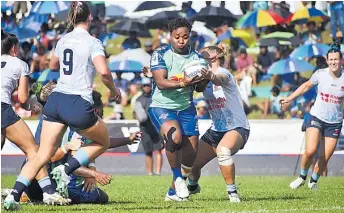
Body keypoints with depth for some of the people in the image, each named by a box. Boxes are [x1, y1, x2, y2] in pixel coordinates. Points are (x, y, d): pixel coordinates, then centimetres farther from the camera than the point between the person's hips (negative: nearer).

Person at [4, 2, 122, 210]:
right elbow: (104, 71, -19)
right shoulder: (93, 42, -5)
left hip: (56, 99, 6)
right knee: (103, 142, 20)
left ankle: (14, 195, -13)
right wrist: (114, 89, -1)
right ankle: (66, 170, -1)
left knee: (42, 155, 4)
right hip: (79, 104, -5)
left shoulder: (63, 40, 13)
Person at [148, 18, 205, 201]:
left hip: (186, 108, 5)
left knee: (191, 151, 3)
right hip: (161, 106, -5)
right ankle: (177, 178, -10)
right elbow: (161, 83, -21)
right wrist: (182, 84, -37)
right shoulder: (160, 54, -11)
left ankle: (173, 192, 23)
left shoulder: (196, 57, 1)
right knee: (174, 135, -32)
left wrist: (202, 80, -26)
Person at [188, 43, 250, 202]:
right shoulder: (204, 76, 12)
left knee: (223, 151, -38)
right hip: (216, 130, 8)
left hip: (236, 128, -8)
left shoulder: (223, 72, -13)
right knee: (192, 163, 4)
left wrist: (211, 76, -63)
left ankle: (232, 192, -25)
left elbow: (220, 79, -37)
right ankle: (193, 186, 38)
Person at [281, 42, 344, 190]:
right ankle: (302, 177, 7)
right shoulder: (320, 74, -6)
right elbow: (306, 86, 13)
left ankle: (314, 181, 27)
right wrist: (290, 98, 16)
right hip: (317, 118, -1)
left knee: (325, 158, -1)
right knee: (310, 151, -19)